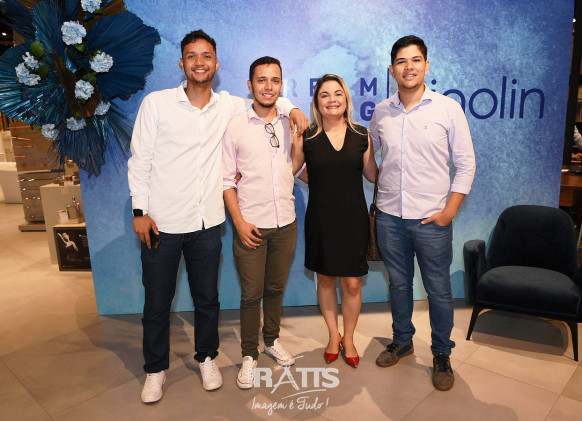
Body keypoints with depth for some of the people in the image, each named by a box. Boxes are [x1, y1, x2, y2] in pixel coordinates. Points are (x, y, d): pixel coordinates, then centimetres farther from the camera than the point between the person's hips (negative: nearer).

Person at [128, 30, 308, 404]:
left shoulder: (230, 106, 4)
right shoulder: (156, 103, -2)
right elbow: (140, 160, -1)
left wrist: (292, 108, 2)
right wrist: (140, 210, -6)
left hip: (207, 223, 2)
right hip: (162, 223, -1)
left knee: (207, 299, 15)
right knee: (157, 302, 12)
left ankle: (207, 358, 39)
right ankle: (156, 369, 35)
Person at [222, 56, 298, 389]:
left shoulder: (290, 124, 6)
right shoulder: (236, 127, -3)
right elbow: (227, 179, -3)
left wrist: (301, 137, -1)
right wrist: (239, 221, -9)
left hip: (286, 224, 3)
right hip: (251, 225, -3)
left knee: (276, 288, 17)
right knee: (251, 293, 5)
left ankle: (272, 340, 39)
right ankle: (250, 355, 24)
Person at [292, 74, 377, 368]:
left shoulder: (361, 135, 3)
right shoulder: (306, 137, -2)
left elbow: (372, 175, 10)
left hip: (353, 219, 1)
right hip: (321, 219, 0)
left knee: (352, 283, 5)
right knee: (325, 278, 12)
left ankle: (348, 338, 30)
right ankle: (333, 336, 35)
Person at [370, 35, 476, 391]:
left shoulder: (448, 108, -4)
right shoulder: (381, 112, 5)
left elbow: (466, 163, -2)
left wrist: (449, 211, -9)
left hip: (431, 218, -2)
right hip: (389, 215, 3)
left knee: (438, 289, 8)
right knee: (398, 282, 16)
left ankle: (442, 354, 29)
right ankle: (402, 341, 37)